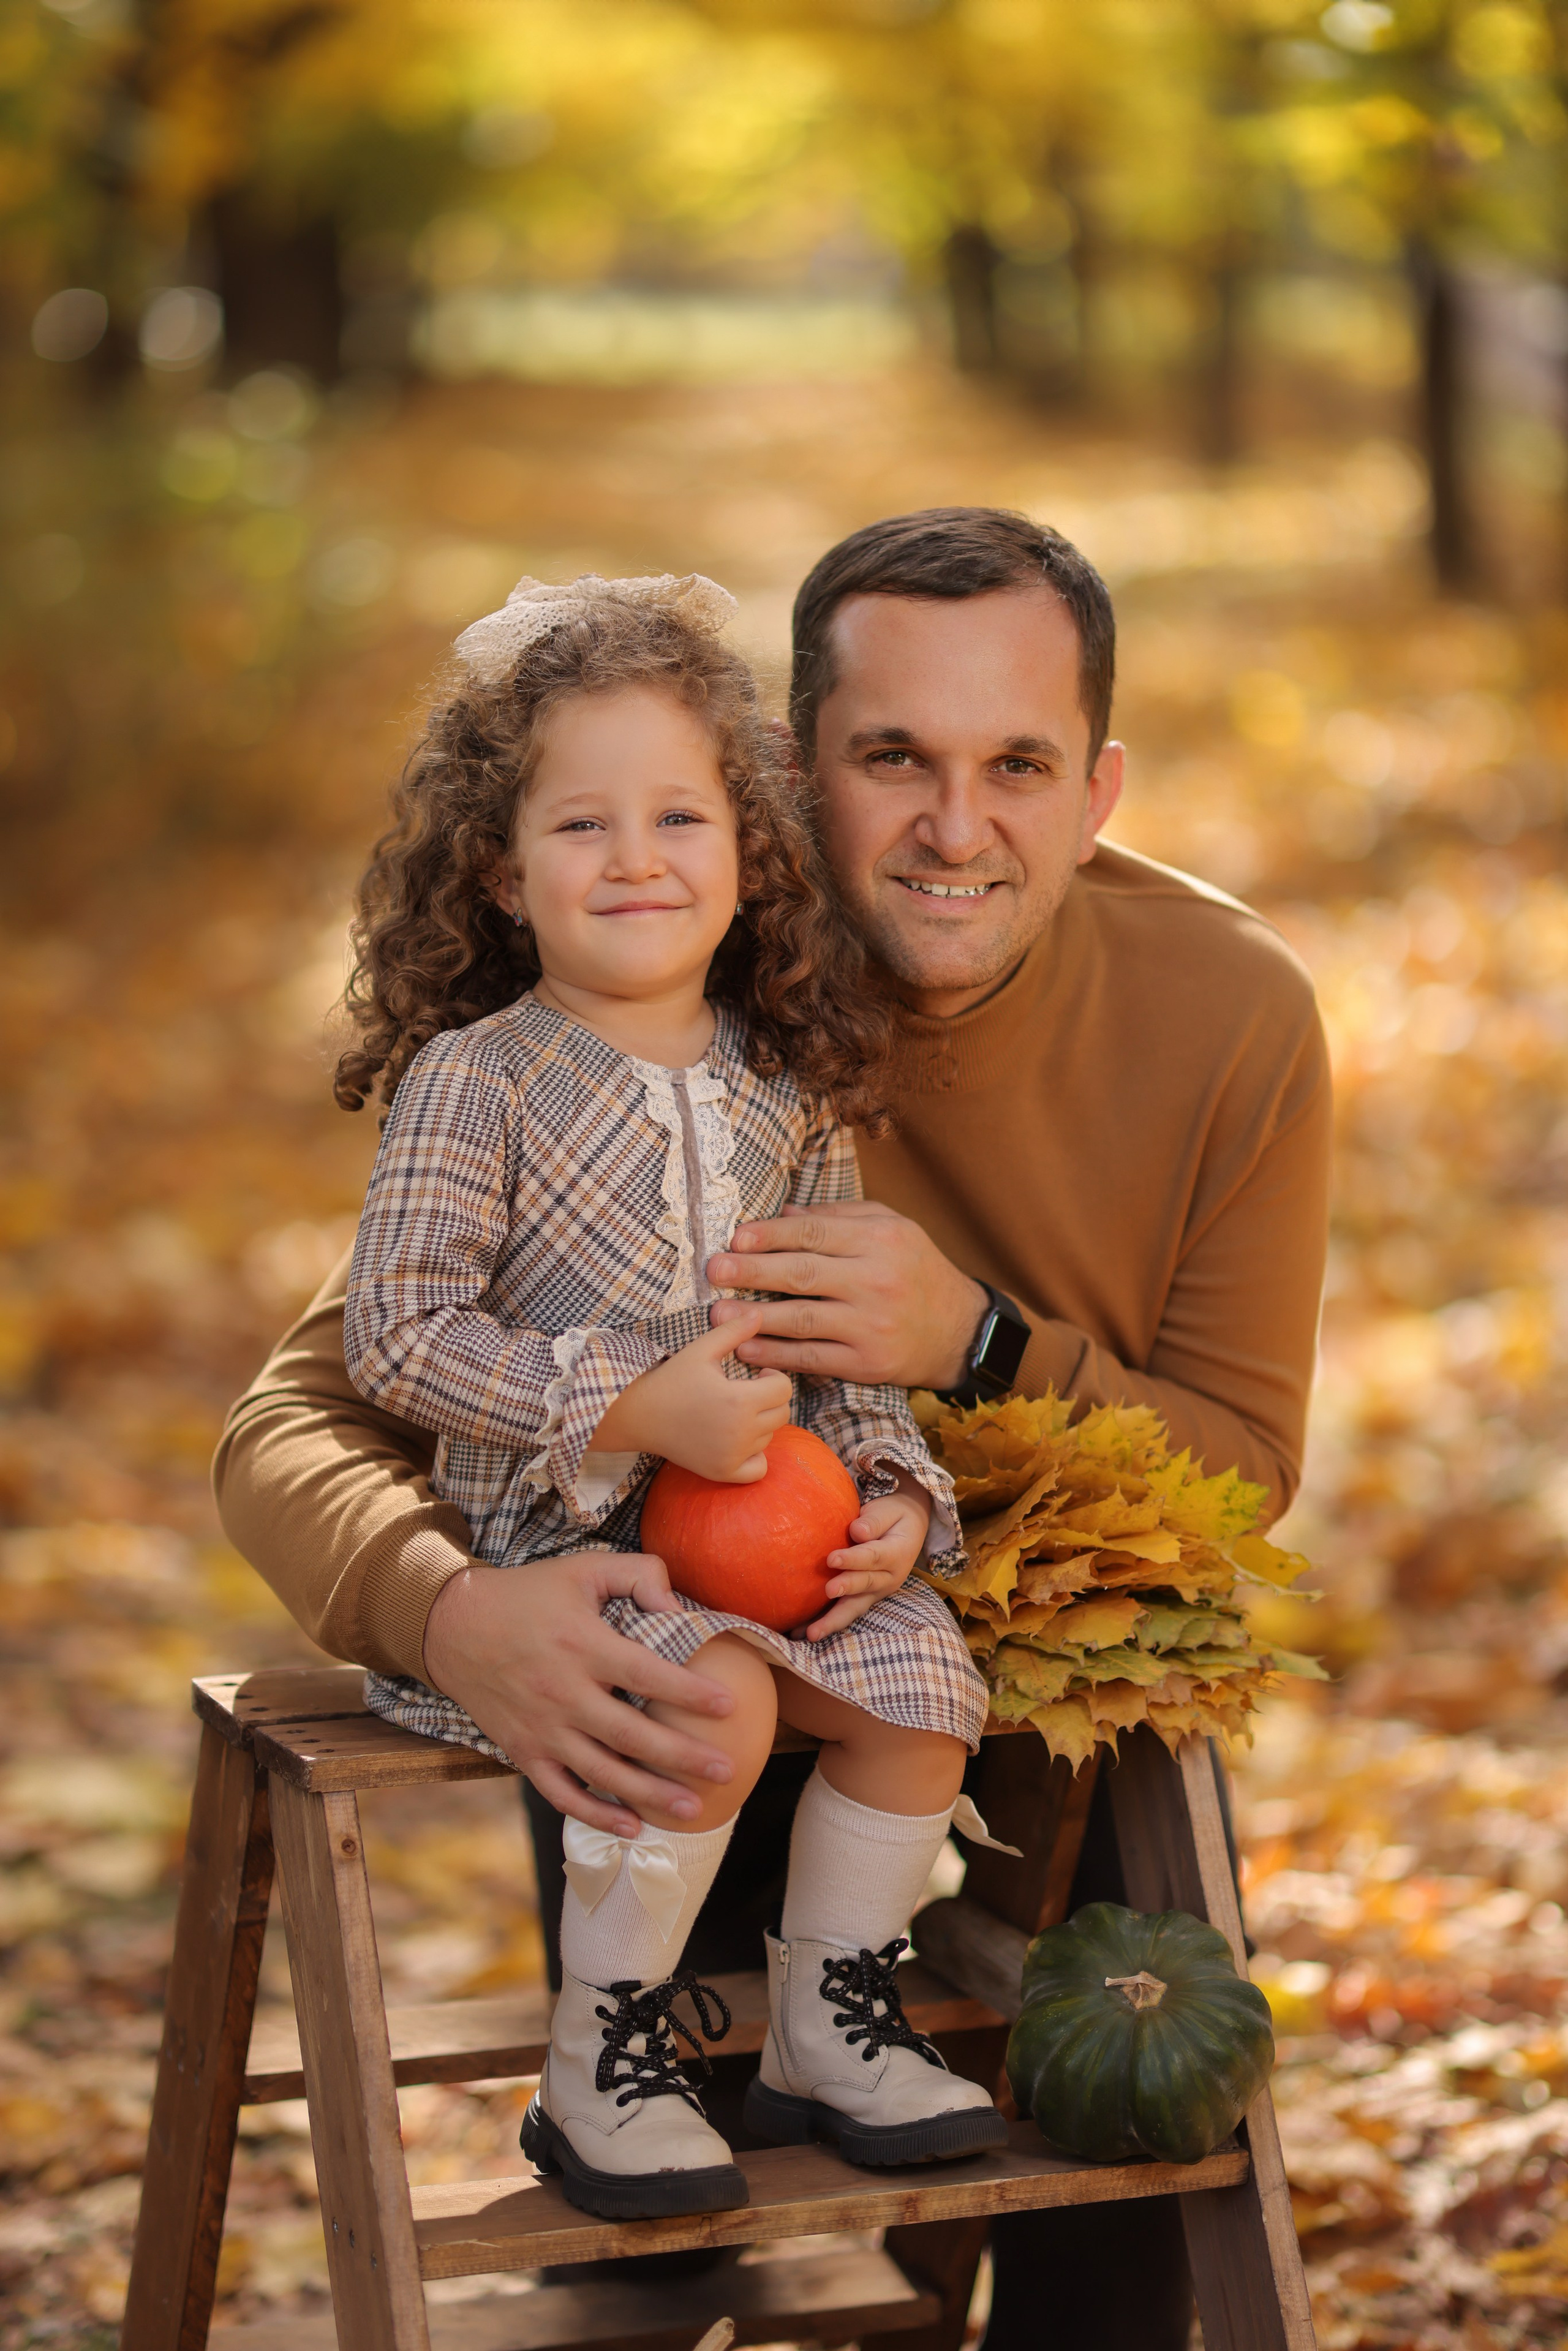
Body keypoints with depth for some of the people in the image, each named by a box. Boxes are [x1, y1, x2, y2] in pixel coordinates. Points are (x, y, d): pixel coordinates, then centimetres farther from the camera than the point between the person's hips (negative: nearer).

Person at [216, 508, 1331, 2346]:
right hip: (678, 1670, -1)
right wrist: (456, 1613, -48)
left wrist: (979, 1346, -33)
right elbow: (296, 1419, -25)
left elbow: (1238, 1467, -12)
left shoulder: (1228, 1012, -19)